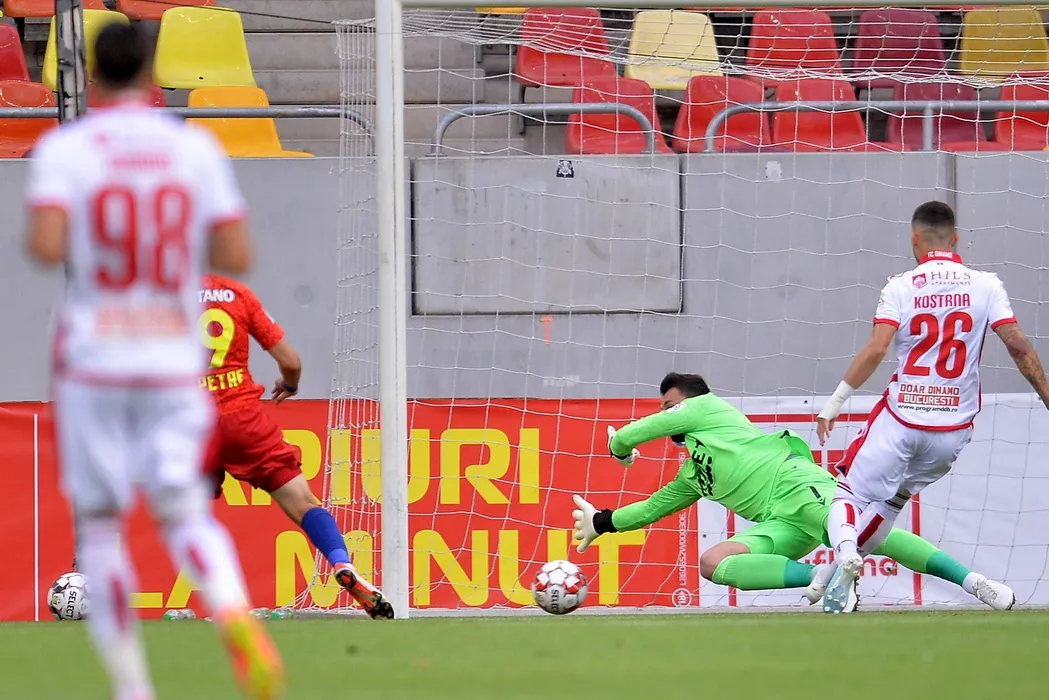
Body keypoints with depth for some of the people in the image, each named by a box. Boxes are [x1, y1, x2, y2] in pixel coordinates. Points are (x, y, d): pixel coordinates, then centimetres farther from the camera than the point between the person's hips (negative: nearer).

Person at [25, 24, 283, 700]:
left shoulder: (64, 149, -5)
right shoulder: (197, 149, 2)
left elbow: (48, 245, -19)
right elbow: (238, 256, -2)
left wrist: (36, 239, 5)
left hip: (92, 364, -1)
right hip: (173, 364, 2)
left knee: (100, 525, 10)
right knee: (184, 513, 3)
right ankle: (233, 613, -29)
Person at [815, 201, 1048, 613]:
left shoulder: (901, 287, -4)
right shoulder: (985, 286, 0)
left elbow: (876, 350, -14)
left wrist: (836, 401, -8)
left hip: (900, 419, -3)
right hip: (953, 430, 3)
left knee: (850, 496, 6)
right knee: (893, 497, 24)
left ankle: (845, 553, -26)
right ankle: (836, 575, 16)